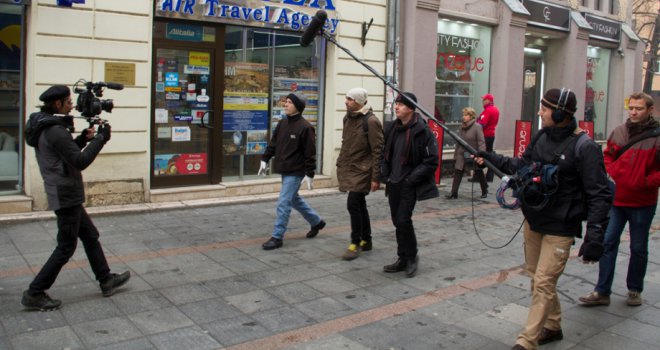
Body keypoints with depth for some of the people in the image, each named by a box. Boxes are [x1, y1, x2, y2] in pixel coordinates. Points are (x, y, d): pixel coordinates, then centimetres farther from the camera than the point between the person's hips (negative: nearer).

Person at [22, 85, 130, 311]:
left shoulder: (45, 127, 10)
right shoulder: (55, 131, -21)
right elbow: (79, 162, -23)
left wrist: (83, 139, 6)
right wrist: (100, 139, -14)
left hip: (64, 194, 10)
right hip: (66, 195, -10)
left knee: (90, 235, 17)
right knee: (66, 247, -1)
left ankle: (106, 280, 28)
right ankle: (34, 294, 7)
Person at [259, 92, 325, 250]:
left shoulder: (305, 127, -16)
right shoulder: (282, 123, 7)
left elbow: (310, 153, -15)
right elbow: (273, 143, 15)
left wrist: (309, 174, -15)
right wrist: (265, 160, 11)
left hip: (295, 172, -9)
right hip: (284, 170, 9)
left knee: (283, 204, -8)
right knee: (294, 199, 21)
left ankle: (277, 237, 2)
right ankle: (316, 221, 40)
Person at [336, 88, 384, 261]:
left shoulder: (371, 121, -14)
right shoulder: (348, 118, 10)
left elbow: (378, 151, -15)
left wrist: (376, 177, -17)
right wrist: (340, 164, 17)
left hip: (362, 170, -8)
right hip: (349, 169, 8)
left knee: (353, 204, -11)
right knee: (359, 205, 15)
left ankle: (356, 243, 1)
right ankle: (366, 241, 27)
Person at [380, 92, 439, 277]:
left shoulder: (422, 131, -12)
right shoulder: (391, 128, 8)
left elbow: (431, 162, -12)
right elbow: (383, 153, 19)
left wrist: (411, 179, -15)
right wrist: (385, 175, 6)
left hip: (409, 186, -7)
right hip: (393, 184, 7)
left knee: (403, 220, -10)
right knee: (397, 221, 10)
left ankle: (412, 257, 11)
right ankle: (403, 259, 23)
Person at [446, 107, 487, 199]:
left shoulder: (477, 127, -12)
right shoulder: (462, 127, 7)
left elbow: (481, 142, -17)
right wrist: (455, 155, 12)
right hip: (461, 155, 5)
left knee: (479, 174, 12)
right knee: (457, 173, -4)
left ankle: (484, 190, 32)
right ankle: (454, 193, -1)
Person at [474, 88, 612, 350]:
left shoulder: (584, 147, -17)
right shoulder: (541, 136, 2)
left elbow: (600, 196, -16)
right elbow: (522, 165, 17)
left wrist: (595, 237, -21)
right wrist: (491, 159, 7)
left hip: (560, 227, -7)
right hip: (533, 220, 7)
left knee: (543, 284, -5)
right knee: (536, 276, 17)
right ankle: (552, 327, 36)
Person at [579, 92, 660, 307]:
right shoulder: (619, 132, 2)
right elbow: (607, 156, 15)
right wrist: (610, 174, 0)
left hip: (642, 202, -3)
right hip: (616, 199, 3)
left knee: (638, 248, 12)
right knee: (608, 243, 2)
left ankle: (635, 290, 30)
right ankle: (602, 292, 9)